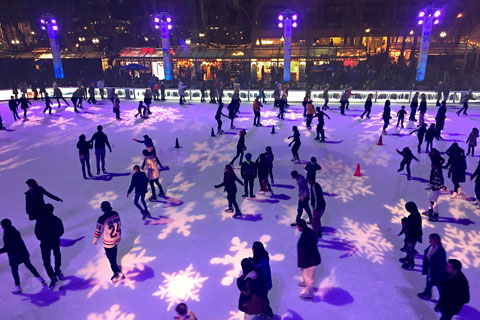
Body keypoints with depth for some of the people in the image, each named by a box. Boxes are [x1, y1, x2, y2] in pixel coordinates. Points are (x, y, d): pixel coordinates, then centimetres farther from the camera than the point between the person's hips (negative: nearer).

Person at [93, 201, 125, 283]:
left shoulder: (102, 219, -27)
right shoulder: (116, 214, -8)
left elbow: (98, 231, -16)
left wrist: (95, 240, 2)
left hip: (108, 242, -7)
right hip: (117, 239, 7)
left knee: (111, 258, 8)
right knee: (113, 254, 29)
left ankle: (118, 273, 15)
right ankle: (115, 267, 49)